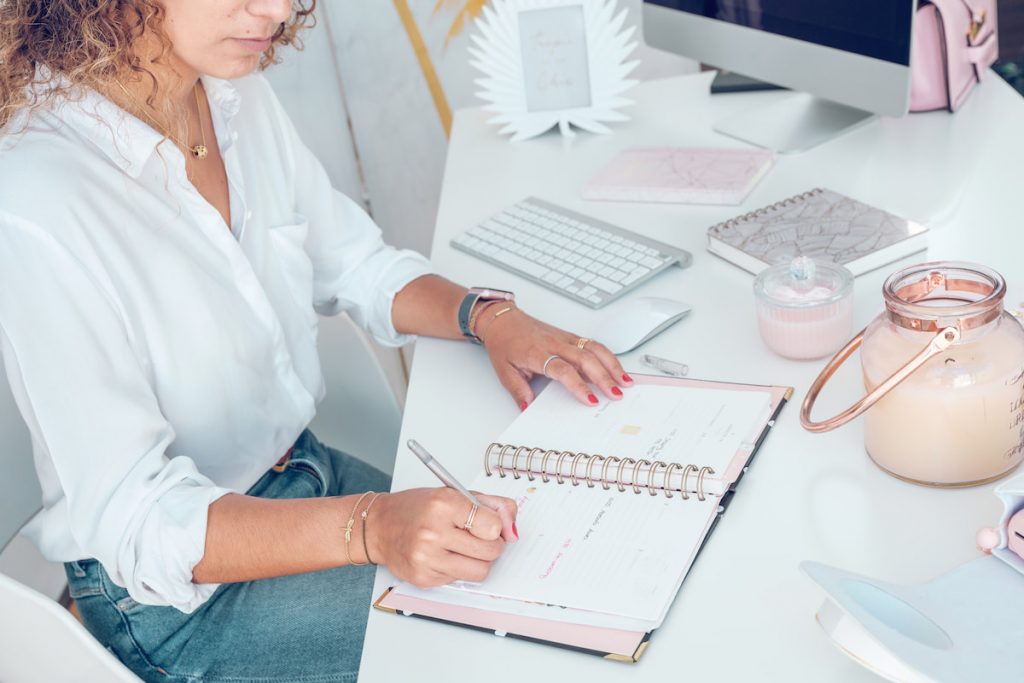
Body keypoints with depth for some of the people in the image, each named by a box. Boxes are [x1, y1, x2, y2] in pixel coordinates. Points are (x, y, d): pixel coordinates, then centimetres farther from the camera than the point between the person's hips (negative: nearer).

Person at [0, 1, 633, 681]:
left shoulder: (240, 98, -4)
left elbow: (357, 266, 10)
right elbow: (131, 519, -27)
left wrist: (488, 315, -9)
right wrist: (370, 527, -40)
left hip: (303, 469, 7)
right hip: (171, 596, -7)